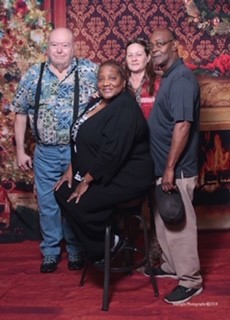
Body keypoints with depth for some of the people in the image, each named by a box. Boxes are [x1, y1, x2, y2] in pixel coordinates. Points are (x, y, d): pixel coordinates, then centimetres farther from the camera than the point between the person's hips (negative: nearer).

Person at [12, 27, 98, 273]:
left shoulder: (90, 71, -5)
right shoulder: (33, 75, 1)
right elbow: (21, 113, 7)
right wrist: (20, 151, 6)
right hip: (46, 153, 2)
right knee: (47, 205, 10)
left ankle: (76, 250, 28)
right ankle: (50, 252, 28)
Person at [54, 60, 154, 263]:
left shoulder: (125, 109, -22)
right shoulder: (98, 103, 9)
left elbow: (112, 152, -28)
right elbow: (80, 139, 14)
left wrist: (86, 181, -20)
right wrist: (72, 170, 5)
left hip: (126, 177, -10)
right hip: (101, 173, 10)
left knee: (77, 205, -19)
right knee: (62, 192, 2)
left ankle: (105, 246, 6)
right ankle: (96, 243, 12)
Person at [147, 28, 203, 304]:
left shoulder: (182, 79, -18)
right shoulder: (169, 77, 13)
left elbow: (182, 126, -25)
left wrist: (170, 169, -25)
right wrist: (163, 167, 18)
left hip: (176, 169, -10)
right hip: (162, 165, 10)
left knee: (179, 224, 0)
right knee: (164, 222, 19)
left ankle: (190, 280, 12)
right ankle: (171, 265, 35)